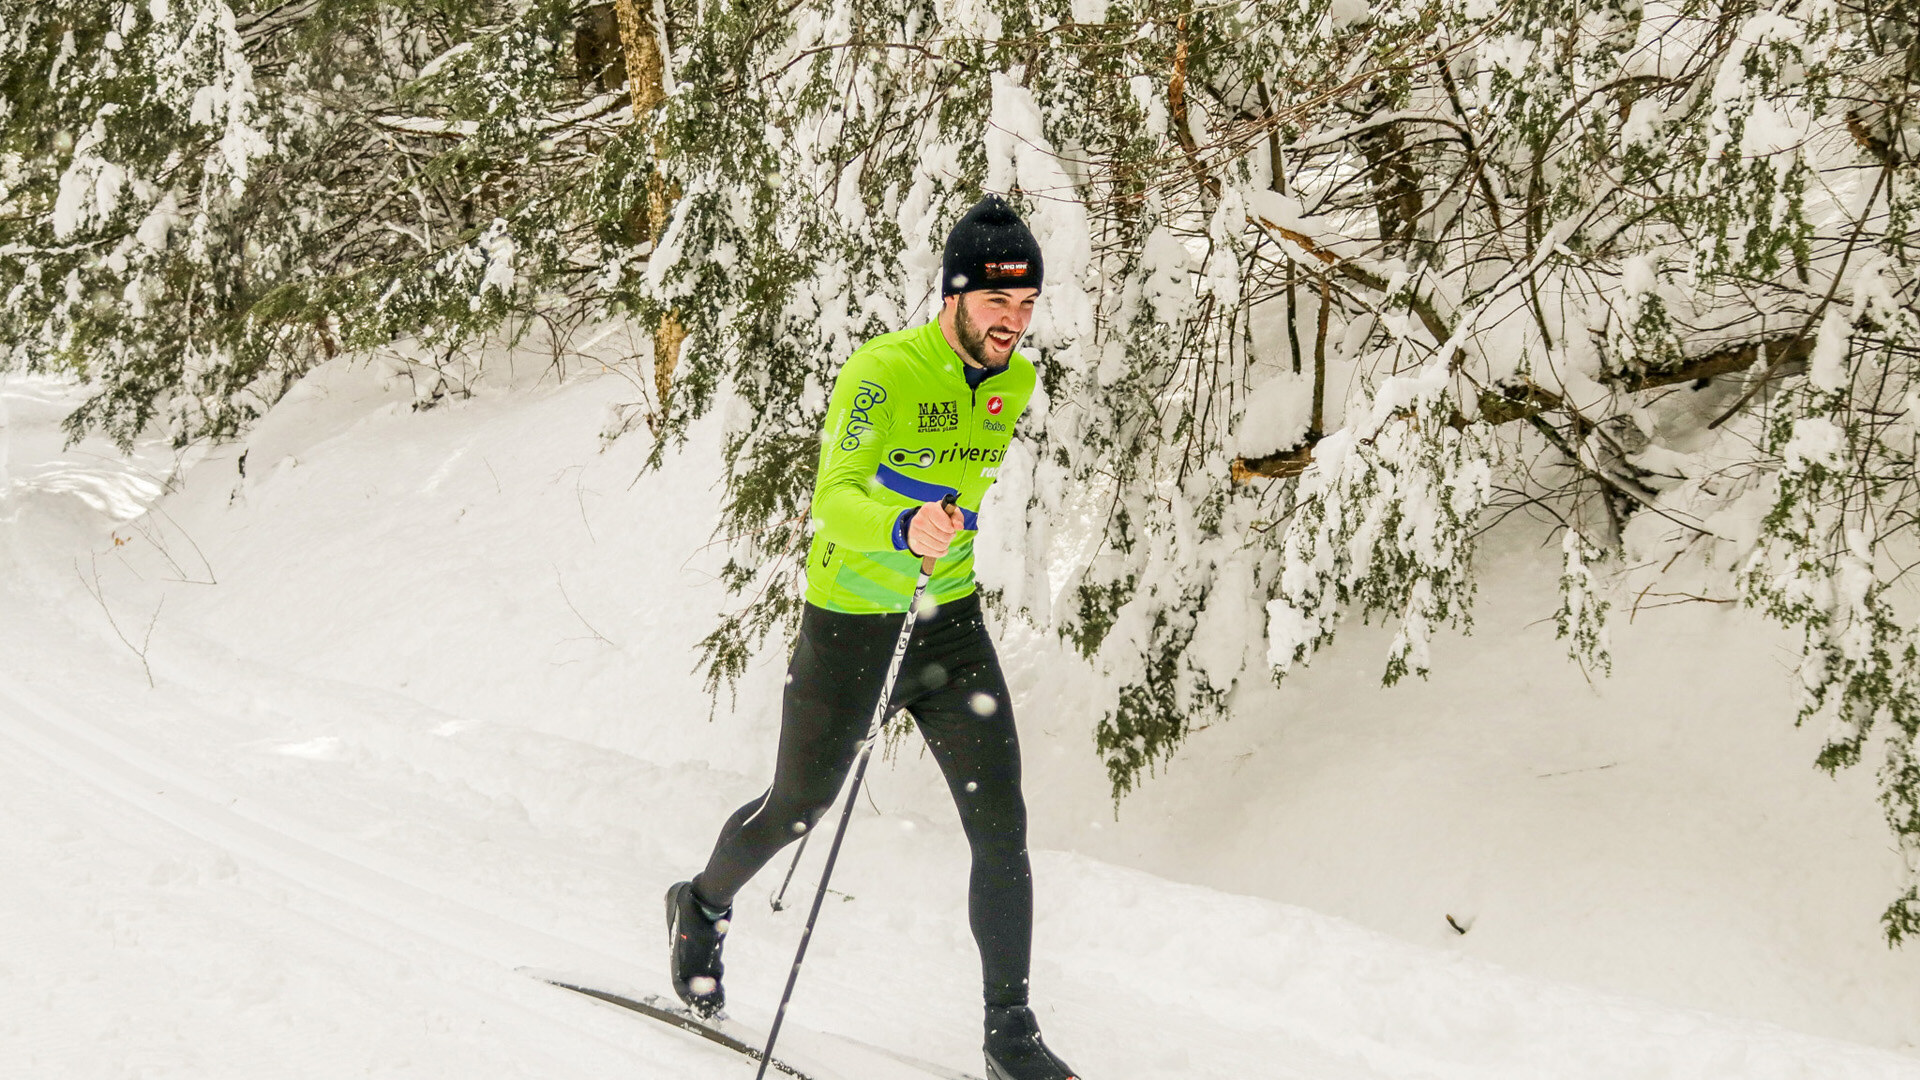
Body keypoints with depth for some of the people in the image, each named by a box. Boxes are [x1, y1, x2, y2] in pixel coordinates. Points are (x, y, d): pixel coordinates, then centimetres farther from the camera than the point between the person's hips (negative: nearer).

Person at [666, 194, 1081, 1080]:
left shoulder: (1015, 380, 0)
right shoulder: (883, 370, -22)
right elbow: (834, 494, -32)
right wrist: (901, 527, -52)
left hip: (952, 619, 5)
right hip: (852, 624, -5)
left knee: (1001, 827, -5)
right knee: (799, 807, 14)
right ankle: (702, 908, 45)